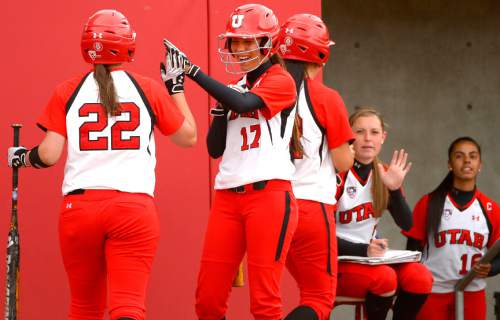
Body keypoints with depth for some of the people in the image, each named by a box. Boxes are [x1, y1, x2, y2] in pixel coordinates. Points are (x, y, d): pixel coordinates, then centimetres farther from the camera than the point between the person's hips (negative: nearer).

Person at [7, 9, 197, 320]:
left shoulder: (67, 92, 4)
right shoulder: (149, 90, 4)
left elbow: (49, 155, 0)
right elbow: (188, 137, 15)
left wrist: (21, 157, 21)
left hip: (79, 207, 2)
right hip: (135, 208, -2)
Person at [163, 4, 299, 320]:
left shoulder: (280, 81, -1)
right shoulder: (235, 90, 19)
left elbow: (244, 103, -20)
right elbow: (215, 149, 16)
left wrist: (193, 70, -20)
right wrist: (221, 108, 2)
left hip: (268, 195, -7)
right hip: (228, 196, 7)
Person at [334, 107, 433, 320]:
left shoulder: (384, 174, 6)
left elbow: (406, 225, -1)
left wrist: (395, 188, -16)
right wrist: (363, 250, -27)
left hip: (369, 259, 6)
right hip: (335, 264, -6)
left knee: (421, 277, -20)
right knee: (385, 278, -32)